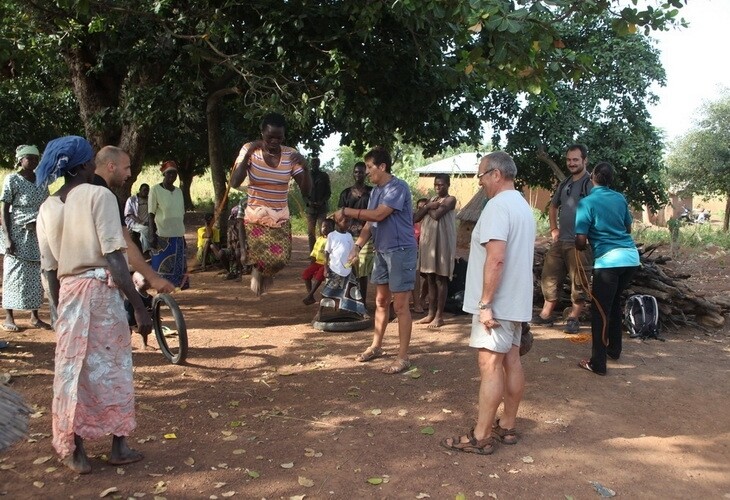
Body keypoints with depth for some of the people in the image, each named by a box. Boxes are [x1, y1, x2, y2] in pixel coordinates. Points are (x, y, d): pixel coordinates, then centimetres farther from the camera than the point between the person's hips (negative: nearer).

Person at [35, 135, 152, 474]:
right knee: (113, 367, 8)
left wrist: (60, 308, 22)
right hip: (101, 289, -5)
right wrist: (139, 306, -14)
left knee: (72, 370, 12)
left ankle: (76, 452, 21)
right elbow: (114, 257, -15)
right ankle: (120, 447, 20)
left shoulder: (48, 207, 9)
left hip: (68, 292, 5)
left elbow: (50, 269, 11)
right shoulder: (99, 195, -8)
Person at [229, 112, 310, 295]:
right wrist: (247, 156, -27)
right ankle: (258, 270, 32)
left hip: (281, 218, 2)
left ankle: (265, 272, 31)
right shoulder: (249, 149, -10)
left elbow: (306, 192, -7)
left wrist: (305, 167, -24)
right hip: (255, 217, -2)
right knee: (262, 257, -8)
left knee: (280, 259, -7)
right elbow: (234, 183, -18)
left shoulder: (291, 155, -5)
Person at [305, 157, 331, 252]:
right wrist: (308, 201, -6)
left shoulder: (324, 175, 9)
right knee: (310, 232, -1)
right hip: (310, 207, 2)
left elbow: (328, 192, 8)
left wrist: (322, 201, -9)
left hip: (322, 207, -2)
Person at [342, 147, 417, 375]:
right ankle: (376, 346, 31)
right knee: (380, 301, 17)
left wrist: (348, 211, -16)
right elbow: (370, 222, 10)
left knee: (400, 305, -5)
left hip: (400, 251, -9)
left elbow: (378, 215, -23)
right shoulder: (375, 190, 11)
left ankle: (403, 357, 2)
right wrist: (357, 246, -3)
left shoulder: (398, 187, -16)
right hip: (381, 251, 9)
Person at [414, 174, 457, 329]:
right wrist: (428, 206, -7)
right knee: (431, 279, 10)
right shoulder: (432, 199, 16)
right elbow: (416, 218, 6)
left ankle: (439, 316, 1)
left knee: (441, 280, -3)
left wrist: (428, 208, -3)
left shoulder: (450, 200, -5)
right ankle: (431, 313, 17)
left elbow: (437, 215, -21)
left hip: (441, 243, -7)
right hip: (428, 242, 7)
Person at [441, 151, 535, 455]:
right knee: (511, 362, 13)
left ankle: (480, 437, 0)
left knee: (490, 366, -6)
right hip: (515, 301, 10)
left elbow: (496, 259, -26)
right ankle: (507, 427, 23)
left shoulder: (498, 205, -16)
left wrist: (485, 303, -23)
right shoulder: (523, 206, 16)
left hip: (497, 303, -10)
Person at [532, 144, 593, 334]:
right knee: (549, 277, 11)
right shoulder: (564, 184, 14)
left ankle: (574, 319, 11)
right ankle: (546, 315, 22)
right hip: (560, 241, 8)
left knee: (578, 283, 0)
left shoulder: (590, 183, -10)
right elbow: (553, 207, 29)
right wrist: (553, 229, 18)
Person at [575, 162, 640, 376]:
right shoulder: (620, 198, 12)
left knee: (600, 311, 1)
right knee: (614, 302, 24)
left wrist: (582, 248, 15)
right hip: (631, 255, 7)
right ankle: (614, 348, 36)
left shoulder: (587, 202, -6)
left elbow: (580, 241, -7)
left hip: (609, 260, -6)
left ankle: (598, 363, 4)